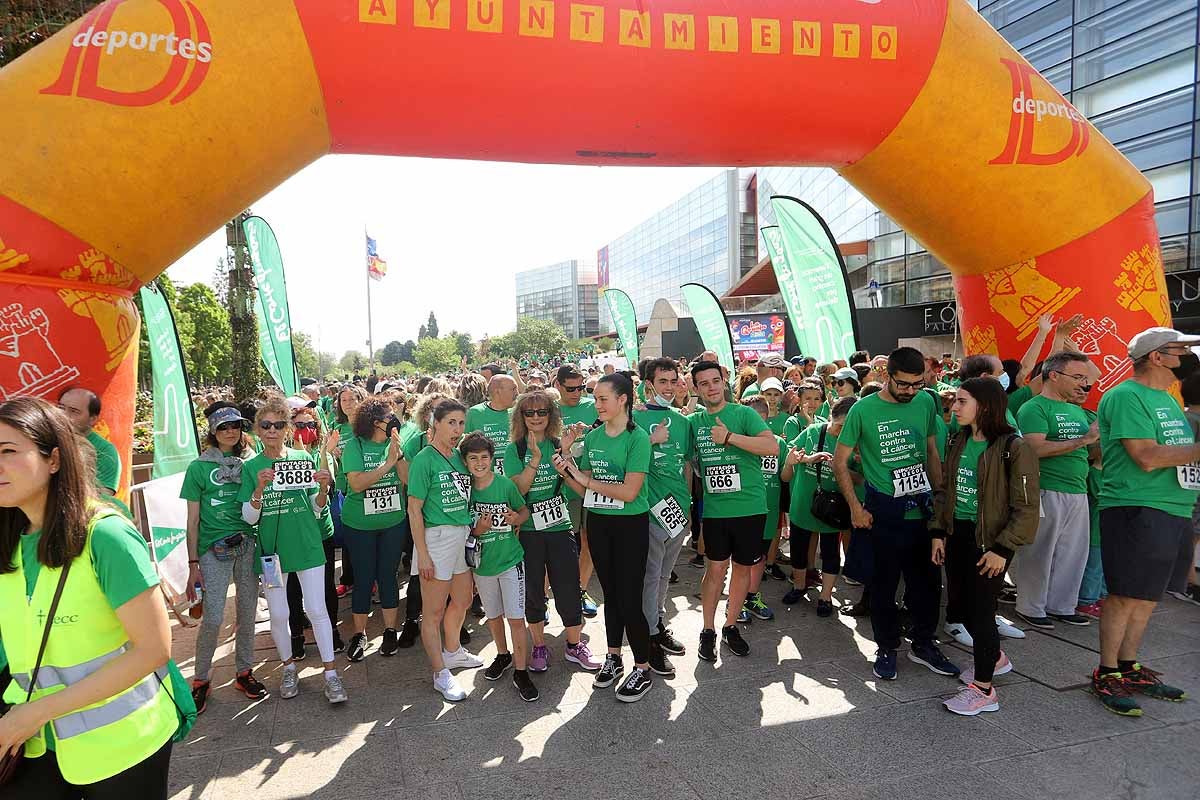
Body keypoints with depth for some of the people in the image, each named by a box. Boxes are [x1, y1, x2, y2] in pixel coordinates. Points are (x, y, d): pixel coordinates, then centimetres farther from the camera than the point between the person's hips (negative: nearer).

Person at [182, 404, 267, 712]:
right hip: (214, 549, -3)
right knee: (213, 618, -6)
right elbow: (193, 520, 1)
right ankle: (200, 680, 14)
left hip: (248, 545, 3)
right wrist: (193, 564, -2)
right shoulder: (200, 467, 1)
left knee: (247, 613, 8)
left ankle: (244, 671, 25)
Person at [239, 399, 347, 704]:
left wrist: (323, 488, -15)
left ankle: (331, 674, 11)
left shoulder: (303, 458, 0)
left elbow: (317, 510, 5)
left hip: (307, 546, 0)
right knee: (278, 614, 9)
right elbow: (249, 518, -3)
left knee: (317, 610, 1)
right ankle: (289, 668, 31)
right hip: (272, 548, 1)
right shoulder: (251, 467, -1)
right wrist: (259, 488, -20)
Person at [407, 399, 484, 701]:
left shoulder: (459, 457, 7)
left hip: (463, 537, 8)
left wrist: (473, 530, 6)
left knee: (463, 600, 22)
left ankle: (452, 652, 44)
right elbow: (414, 509, -13)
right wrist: (422, 553, -15)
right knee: (434, 611, 4)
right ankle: (441, 675, 17)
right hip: (436, 537, -8)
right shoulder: (425, 459, -12)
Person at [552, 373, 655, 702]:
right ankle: (614, 658, 34)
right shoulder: (592, 437, 4)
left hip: (630, 525, -6)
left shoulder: (638, 438, -14)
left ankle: (642, 668, 16)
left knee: (629, 600, -2)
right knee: (610, 594, 18)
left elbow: (629, 492, -20)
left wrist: (586, 478, -16)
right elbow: (585, 490, 7)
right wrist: (567, 473, -11)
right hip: (599, 523, 6)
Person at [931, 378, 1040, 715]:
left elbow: (1026, 507, -14)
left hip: (988, 540, -7)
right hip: (957, 534, 7)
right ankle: (994, 657, 42)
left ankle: (983, 690, 13)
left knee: (980, 610, -1)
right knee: (964, 605, 15)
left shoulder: (1014, 448, -14)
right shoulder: (959, 442, 6)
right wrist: (938, 532, 6)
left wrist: (1003, 549, -17)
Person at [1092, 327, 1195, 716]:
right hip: (1137, 510, -9)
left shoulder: (1167, 398, 18)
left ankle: (1128, 667, 26)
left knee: (1147, 596, 14)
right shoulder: (1126, 396, -13)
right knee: (1125, 596, -3)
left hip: (1175, 510, 9)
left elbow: (1176, 451, 22)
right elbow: (1148, 457, -20)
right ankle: (1107, 675, 8)